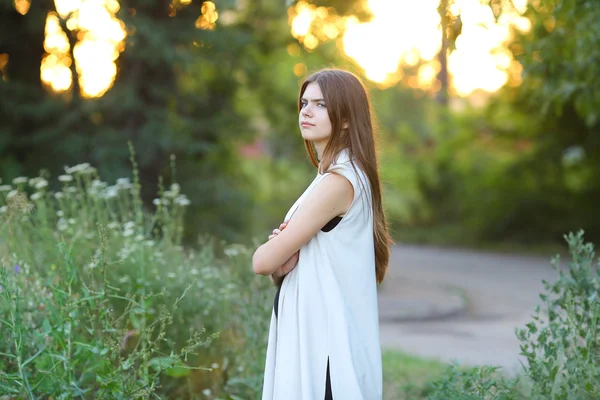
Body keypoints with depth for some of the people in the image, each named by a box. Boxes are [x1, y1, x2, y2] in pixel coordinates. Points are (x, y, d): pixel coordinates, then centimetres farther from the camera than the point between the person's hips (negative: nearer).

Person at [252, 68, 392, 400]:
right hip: (313, 328, 9)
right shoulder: (344, 174, 14)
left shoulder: (337, 182, -17)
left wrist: (277, 255, 4)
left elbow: (263, 261, -17)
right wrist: (286, 258, -6)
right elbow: (274, 262, 16)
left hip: (323, 335, -9)